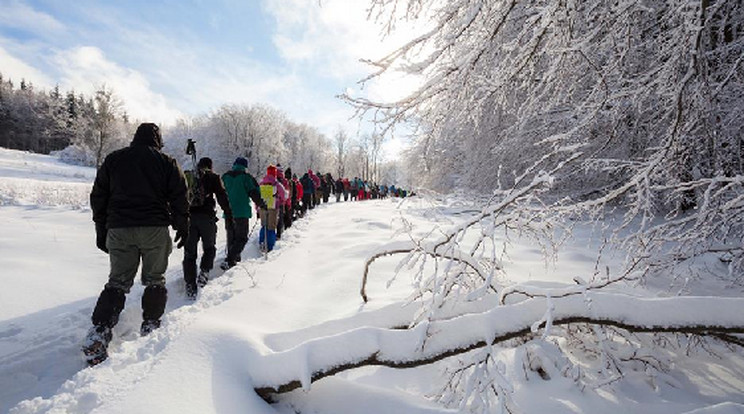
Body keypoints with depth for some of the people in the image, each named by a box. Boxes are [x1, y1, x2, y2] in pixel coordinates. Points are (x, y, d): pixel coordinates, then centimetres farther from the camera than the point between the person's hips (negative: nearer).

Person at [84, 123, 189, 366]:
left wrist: (101, 231, 19)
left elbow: (98, 197, 13)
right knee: (154, 280, 10)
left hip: (119, 229, 2)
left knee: (117, 281, 9)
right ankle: (150, 326, 11)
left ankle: (98, 333, -2)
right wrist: (183, 227, 9)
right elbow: (179, 198, 0)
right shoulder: (167, 163, 3)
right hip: (155, 229, -2)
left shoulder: (113, 159, 12)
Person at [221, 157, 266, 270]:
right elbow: (253, 192, -9)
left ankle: (234, 257, 30)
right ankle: (229, 260, -14)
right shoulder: (246, 177, -7)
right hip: (242, 212, -6)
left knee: (231, 236, 19)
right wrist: (261, 204, 5)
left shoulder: (225, 177, 9)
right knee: (241, 238, -1)